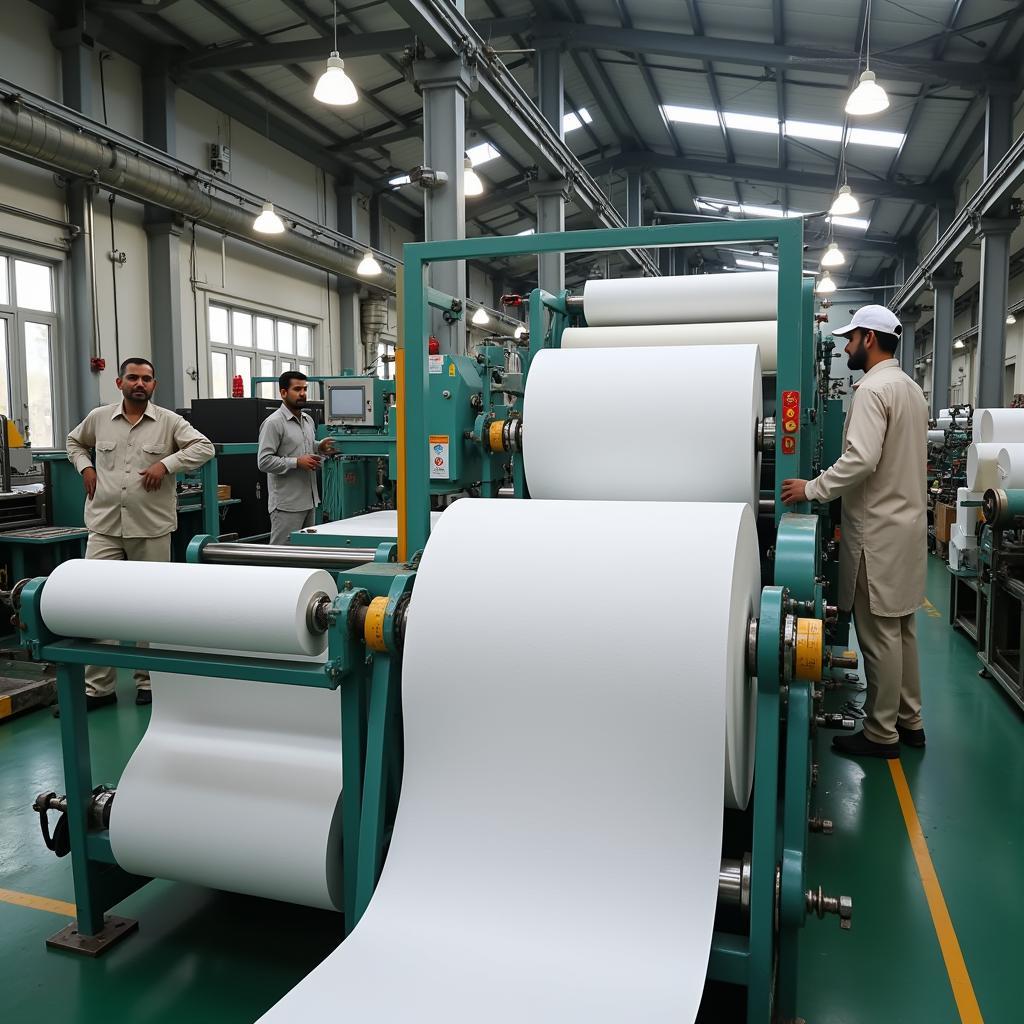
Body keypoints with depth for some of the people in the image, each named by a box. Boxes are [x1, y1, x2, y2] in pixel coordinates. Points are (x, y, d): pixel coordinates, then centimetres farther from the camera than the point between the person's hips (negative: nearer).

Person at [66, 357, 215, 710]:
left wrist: (166, 463, -16)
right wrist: (85, 467, 8)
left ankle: (148, 681, 21)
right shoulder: (98, 418, 8)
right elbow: (74, 441, 26)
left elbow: (204, 447, -7)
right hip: (104, 527, 2)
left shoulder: (169, 421, 0)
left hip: (151, 528, -2)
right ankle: (99, 686, 9)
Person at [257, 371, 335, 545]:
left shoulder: (308, 419, 13)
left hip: (309, 500, 8)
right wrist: (297, 462, -21)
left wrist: (320, 447, 7)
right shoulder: (273, 422, -12)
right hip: (287, 504, -8)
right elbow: (264, 461, -17)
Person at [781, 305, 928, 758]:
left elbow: (861, 459, -27)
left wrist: (812, 489, -18)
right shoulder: (911, 388, 15)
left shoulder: (873, 389, -16)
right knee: (902, 627, 16)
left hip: (878, 529, -10)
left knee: (880, 633, -2)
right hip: (907, 520, 10)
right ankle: (908, 720, 27)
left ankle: (881, 734, 8)